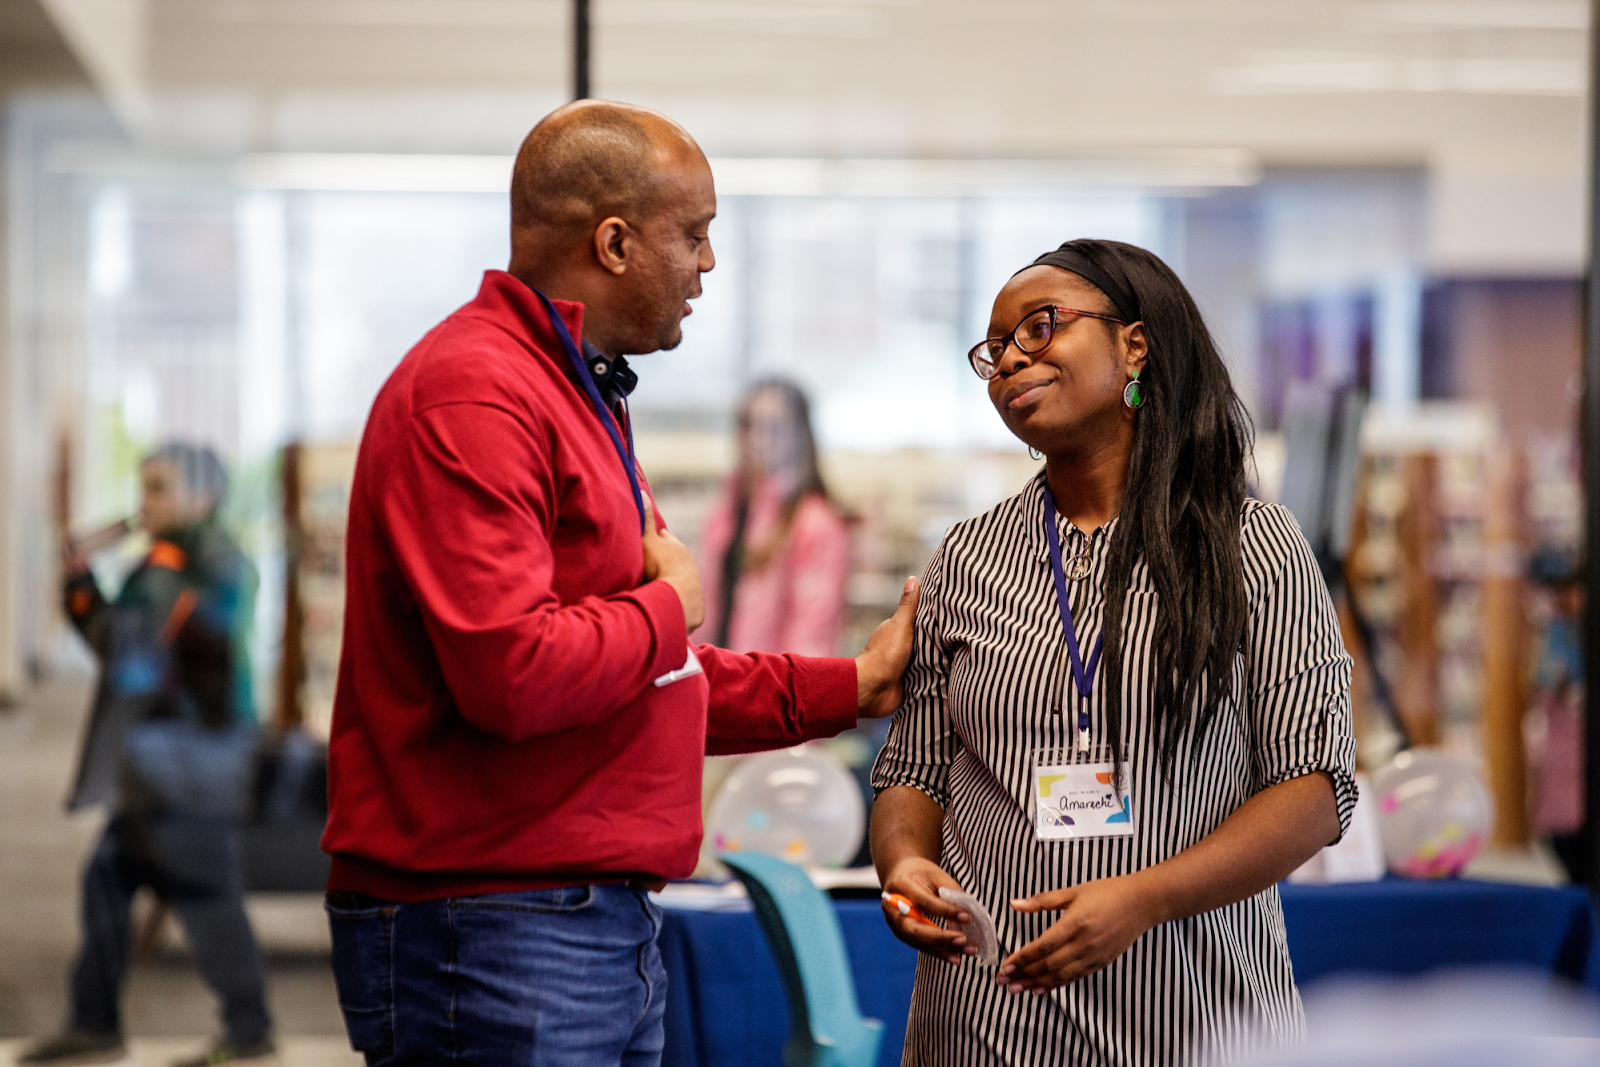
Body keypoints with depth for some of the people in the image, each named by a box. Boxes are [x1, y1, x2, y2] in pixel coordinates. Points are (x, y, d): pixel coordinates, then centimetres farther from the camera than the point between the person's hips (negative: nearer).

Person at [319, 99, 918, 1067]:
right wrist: (668, 608, -9)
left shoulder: (581, 399, 20)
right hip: (494, 935, -10)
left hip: (606, 930, 10)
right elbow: (512, 674, -26)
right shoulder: (473, 394, -15)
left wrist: (849, 687, 24)